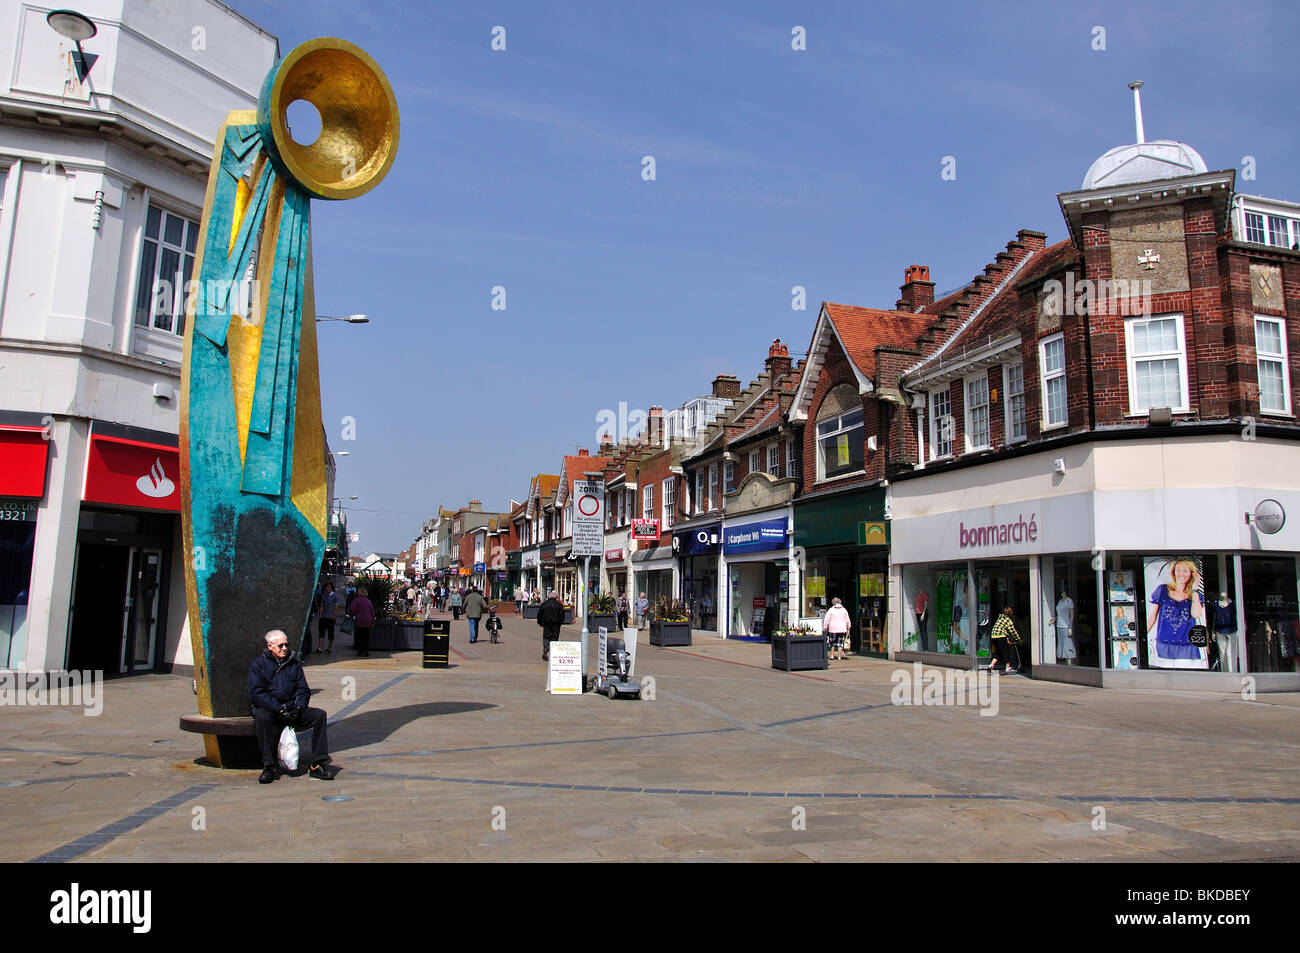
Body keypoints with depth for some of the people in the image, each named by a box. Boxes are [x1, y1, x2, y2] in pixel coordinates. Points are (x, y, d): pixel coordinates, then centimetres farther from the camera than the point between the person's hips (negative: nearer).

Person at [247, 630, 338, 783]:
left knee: (319, 714, -19)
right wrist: (278, 709, -20)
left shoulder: (294, 663, 15)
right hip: (268, 709, -3)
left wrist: (298, 707, -10)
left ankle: (317, 764, -20)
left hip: (292, 708, 4)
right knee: (262, 717, -37)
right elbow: (255, 693, -9)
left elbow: (303, 690, 12)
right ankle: (268, 767, -28)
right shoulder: (258, 664, 3)